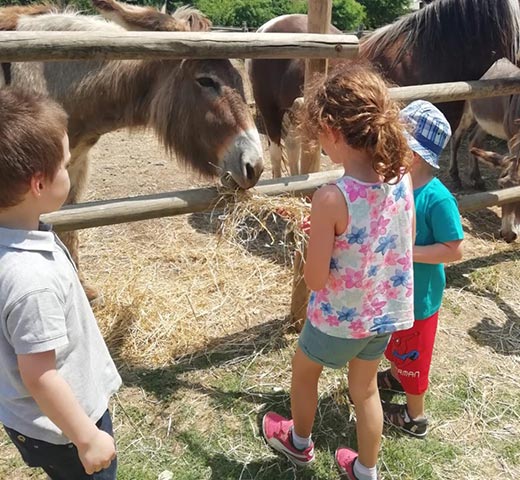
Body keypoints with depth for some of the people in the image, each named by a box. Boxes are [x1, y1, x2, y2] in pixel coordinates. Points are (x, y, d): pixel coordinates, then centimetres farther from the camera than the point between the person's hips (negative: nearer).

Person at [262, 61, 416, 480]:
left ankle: (299, 443, 52)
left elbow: (315, 278, -25)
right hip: (387, 309, 5)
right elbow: (407, 240, 4)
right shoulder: (402, 178, -11)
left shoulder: (332, 198, -31)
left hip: (340, 317, -5)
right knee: (365, 387, 26)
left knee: (304, 370, 26)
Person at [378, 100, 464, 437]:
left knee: (413, 354, 14)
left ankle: (415, 416, 36)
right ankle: (396, 377, 58)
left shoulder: (438, 199, -29)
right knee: (393, 341, 30)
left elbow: (455, 250, -24)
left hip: (418, 295, -6)